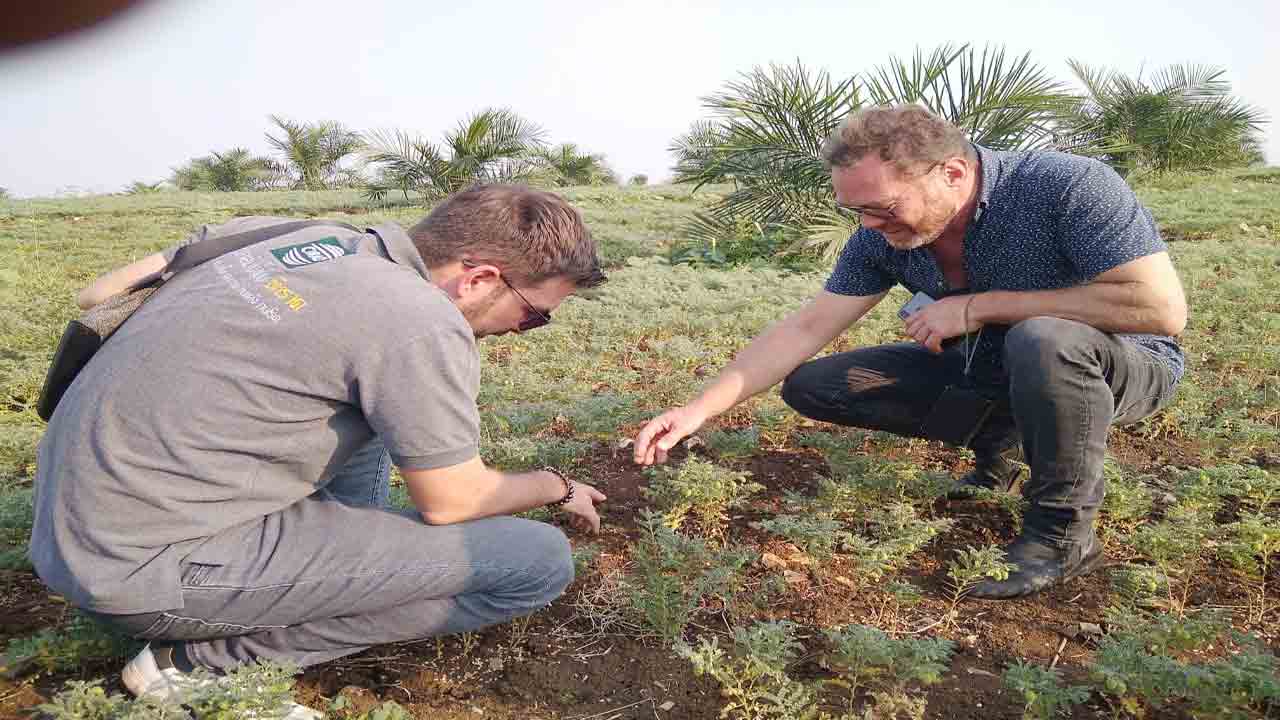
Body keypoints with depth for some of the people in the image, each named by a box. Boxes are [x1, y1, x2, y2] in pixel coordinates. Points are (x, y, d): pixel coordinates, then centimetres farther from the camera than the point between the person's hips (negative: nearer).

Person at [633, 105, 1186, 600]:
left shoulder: (1067, 187, -29)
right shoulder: (882, 237, -13)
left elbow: (1161, 308, -33)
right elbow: (804, 329, -11)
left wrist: (980, 306, -31)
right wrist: (699, 410, -19)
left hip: (1121, 362, -5)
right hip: (987, 367, 6)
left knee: (1043, 341, -42)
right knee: (811, 386, -6)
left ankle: (1064, 532, -17)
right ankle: (999, 441, 8)